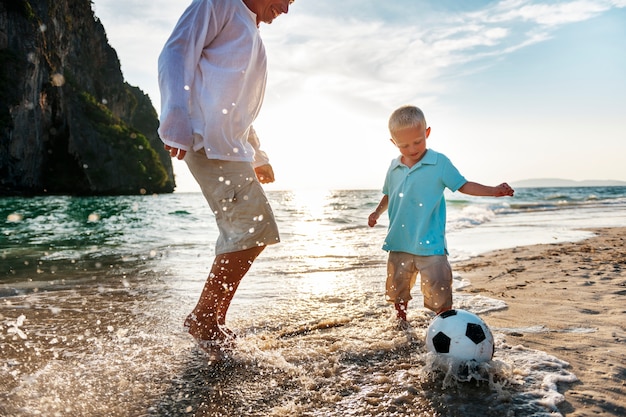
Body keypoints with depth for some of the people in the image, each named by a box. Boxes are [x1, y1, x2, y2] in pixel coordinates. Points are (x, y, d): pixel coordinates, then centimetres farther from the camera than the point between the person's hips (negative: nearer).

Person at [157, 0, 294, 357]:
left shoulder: (253, 36, 31)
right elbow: (176, 54, -9)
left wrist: (259, 157, 30)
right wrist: (177, 123, -22)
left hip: (233, 149, 9)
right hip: (208, 141, -9)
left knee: (239, 237, 6)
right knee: (256, 229, -15)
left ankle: (214, 325, 16)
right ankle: (202, 316, -2)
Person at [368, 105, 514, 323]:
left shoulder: (439, 163, -6)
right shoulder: (394, 168, 7)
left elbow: (463, 185, -1)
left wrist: (494, 190, -12)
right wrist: (377, 212, 11)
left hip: (430, 243, -4)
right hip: (399, 242, 5)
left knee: (438, 290, -9)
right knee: (397, 286, 16)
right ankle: (400, 321, 38)